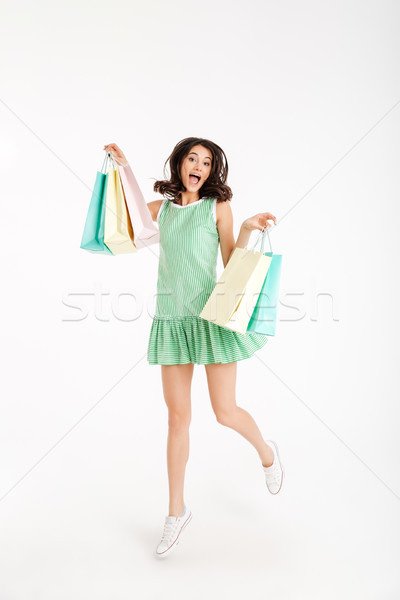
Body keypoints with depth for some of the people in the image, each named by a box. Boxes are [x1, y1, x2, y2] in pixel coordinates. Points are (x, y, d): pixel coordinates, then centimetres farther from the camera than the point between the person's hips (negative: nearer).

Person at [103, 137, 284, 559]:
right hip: (172, 318, 3)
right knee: (177, 416, 6)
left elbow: (231, 263, 2)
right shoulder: (162, 207, 11)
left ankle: (266, 450, 36)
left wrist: (247, 230, -13)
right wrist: (122, 166, 15)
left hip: (210, 315, -3)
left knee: (225, 413, 1)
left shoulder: (219, 206, 3)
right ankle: (176, 511, 21)